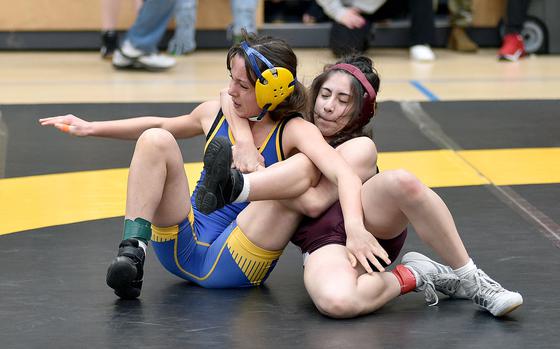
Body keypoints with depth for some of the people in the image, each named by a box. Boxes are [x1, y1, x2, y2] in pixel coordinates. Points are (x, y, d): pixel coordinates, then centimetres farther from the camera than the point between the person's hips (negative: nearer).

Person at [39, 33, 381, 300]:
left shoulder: (293, 131, -11)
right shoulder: (216, 113, 5)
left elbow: (343, 173, -31)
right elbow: (161, 124, 26)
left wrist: (354, 225, -51)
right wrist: (91, 128, 22)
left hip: (231, 265, -5)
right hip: (183, 246, 5)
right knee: (155, 139, -15)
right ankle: (132, 251, -25)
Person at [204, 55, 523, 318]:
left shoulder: (360, 147, 8)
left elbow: (314, 202, -6)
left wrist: (261, 177, -7)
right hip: (325, 243, 0)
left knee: (402, 182, -38)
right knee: (335, 301, -42)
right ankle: (409, 277, -14)